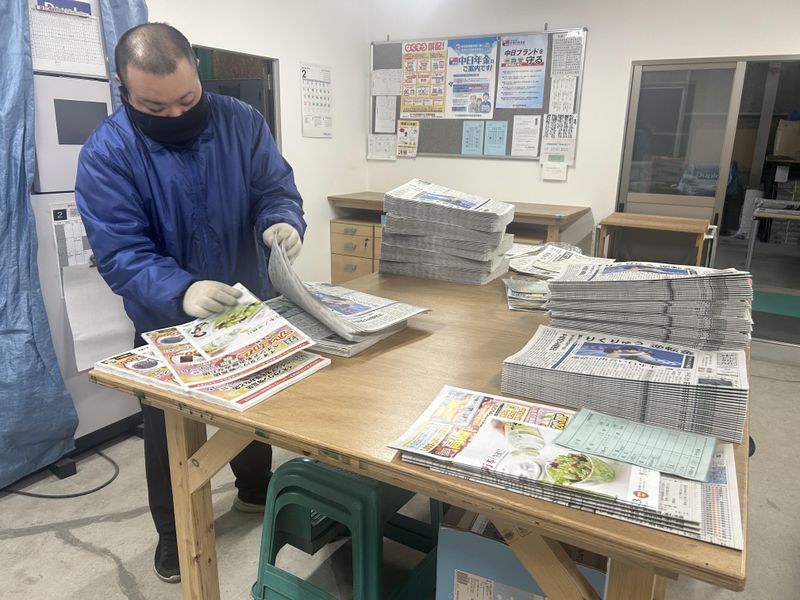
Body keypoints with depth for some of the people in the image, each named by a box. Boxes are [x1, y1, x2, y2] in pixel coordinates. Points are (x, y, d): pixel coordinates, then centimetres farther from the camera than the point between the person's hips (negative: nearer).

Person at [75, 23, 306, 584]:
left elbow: (276, 189, -8)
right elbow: (121, 252, -24)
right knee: (170, 433, 14)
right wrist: (182, 292, -43)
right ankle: (173, 532, 39)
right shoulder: (106, 153, -20)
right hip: (167, 322, -2)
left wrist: (282, 223, -33)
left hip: (248, 308, 3)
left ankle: (256, 490, 51)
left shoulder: (242, 122, -11)